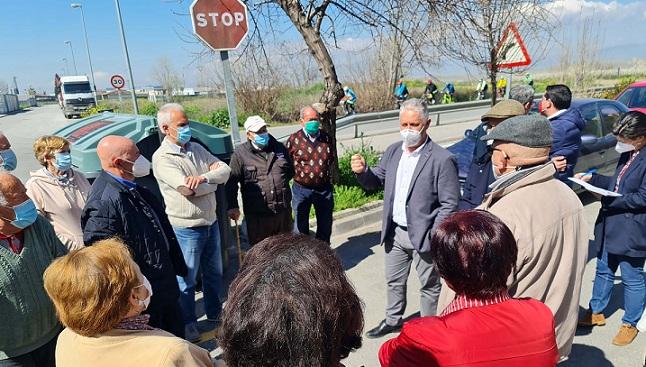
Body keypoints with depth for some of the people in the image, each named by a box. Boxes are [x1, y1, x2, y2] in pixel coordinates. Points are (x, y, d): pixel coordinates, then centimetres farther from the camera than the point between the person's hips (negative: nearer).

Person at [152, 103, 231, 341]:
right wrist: (214, 180, -9)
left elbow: (225, 170, -3)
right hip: (186, 229, -7)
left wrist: (203, 177, -23)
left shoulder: (196, 149, 5)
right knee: (187, 280, 9)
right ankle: (187, 323, 29)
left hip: (210, 222, 7)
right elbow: (187, 188, -26)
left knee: (214, 272, 22)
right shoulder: (162, 158, -15)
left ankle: (214, 312, 43)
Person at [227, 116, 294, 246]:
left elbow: (291, 171, 21)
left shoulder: (280, 148, 7)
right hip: (257, 215, -4)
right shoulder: (240, 153, -6)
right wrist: (233, 207, -11)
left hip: (284, 211, 4)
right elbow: (231, 182, -6)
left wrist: (280, 183, 11)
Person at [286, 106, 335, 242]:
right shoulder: (294, 139, -9)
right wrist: (296, 173, -3)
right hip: (301, 189, -3)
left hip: (324, 189, 3)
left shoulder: (327, 138, 2)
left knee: (325, 225, 16)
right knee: (301, 226, 11)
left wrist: (328, 176, 9)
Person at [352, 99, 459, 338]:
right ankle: (393, 320, 43)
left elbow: (449, 204, -14)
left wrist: (433, 236, -20)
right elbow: (375, 182, 8)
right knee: (394, 281, 22)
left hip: (423, 235, -5)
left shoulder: (442, 159, -16)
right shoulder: (393, 151, 2)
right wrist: (362, 171, -13)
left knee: (429, 286, 14)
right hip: (395, 232, 6)